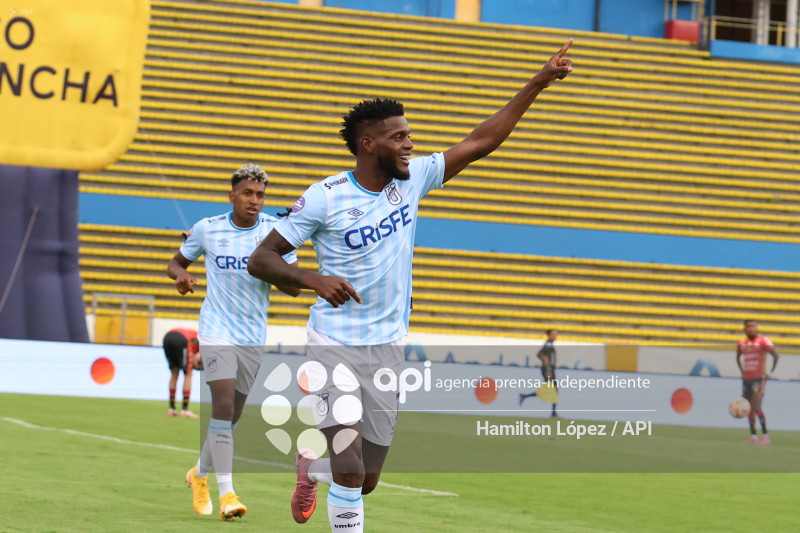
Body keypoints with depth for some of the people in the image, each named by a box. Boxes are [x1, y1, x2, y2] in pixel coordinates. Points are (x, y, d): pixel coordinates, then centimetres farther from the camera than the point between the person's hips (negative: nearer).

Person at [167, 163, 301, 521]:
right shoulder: (207, 229, -2)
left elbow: (294, 287, -3)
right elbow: (176, 263, 13)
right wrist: (181, 277, -11)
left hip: (253, 336, 3)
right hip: (217, 330, -3)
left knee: (232, 415, 12)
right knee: (223, 407, -18)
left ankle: (200, 474, 37)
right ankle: (226, 494, -19)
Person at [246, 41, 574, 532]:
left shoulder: (412, 180, 2)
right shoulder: (325, 198, -11)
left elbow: (479, 143, 5)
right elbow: (261, 259, -9)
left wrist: (537, 86, 1)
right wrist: (313, 279, -27)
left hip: (388, 347, 5)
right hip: (335, 346, -5)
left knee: (367, 480, 10)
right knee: (350, 472, -17)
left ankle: (312, 466, 42)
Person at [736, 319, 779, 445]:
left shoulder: (763, 341, -9)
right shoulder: (742, 343, 10)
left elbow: (775, 355, -14)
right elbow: (738, 358, 29)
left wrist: (770, 372, -12)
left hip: (759, 379, -7)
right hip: (746, 379, 7)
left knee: (756, 407, -15)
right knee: (749, 409, 7)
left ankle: (765, 436, -11)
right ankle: (753, 437, 13)